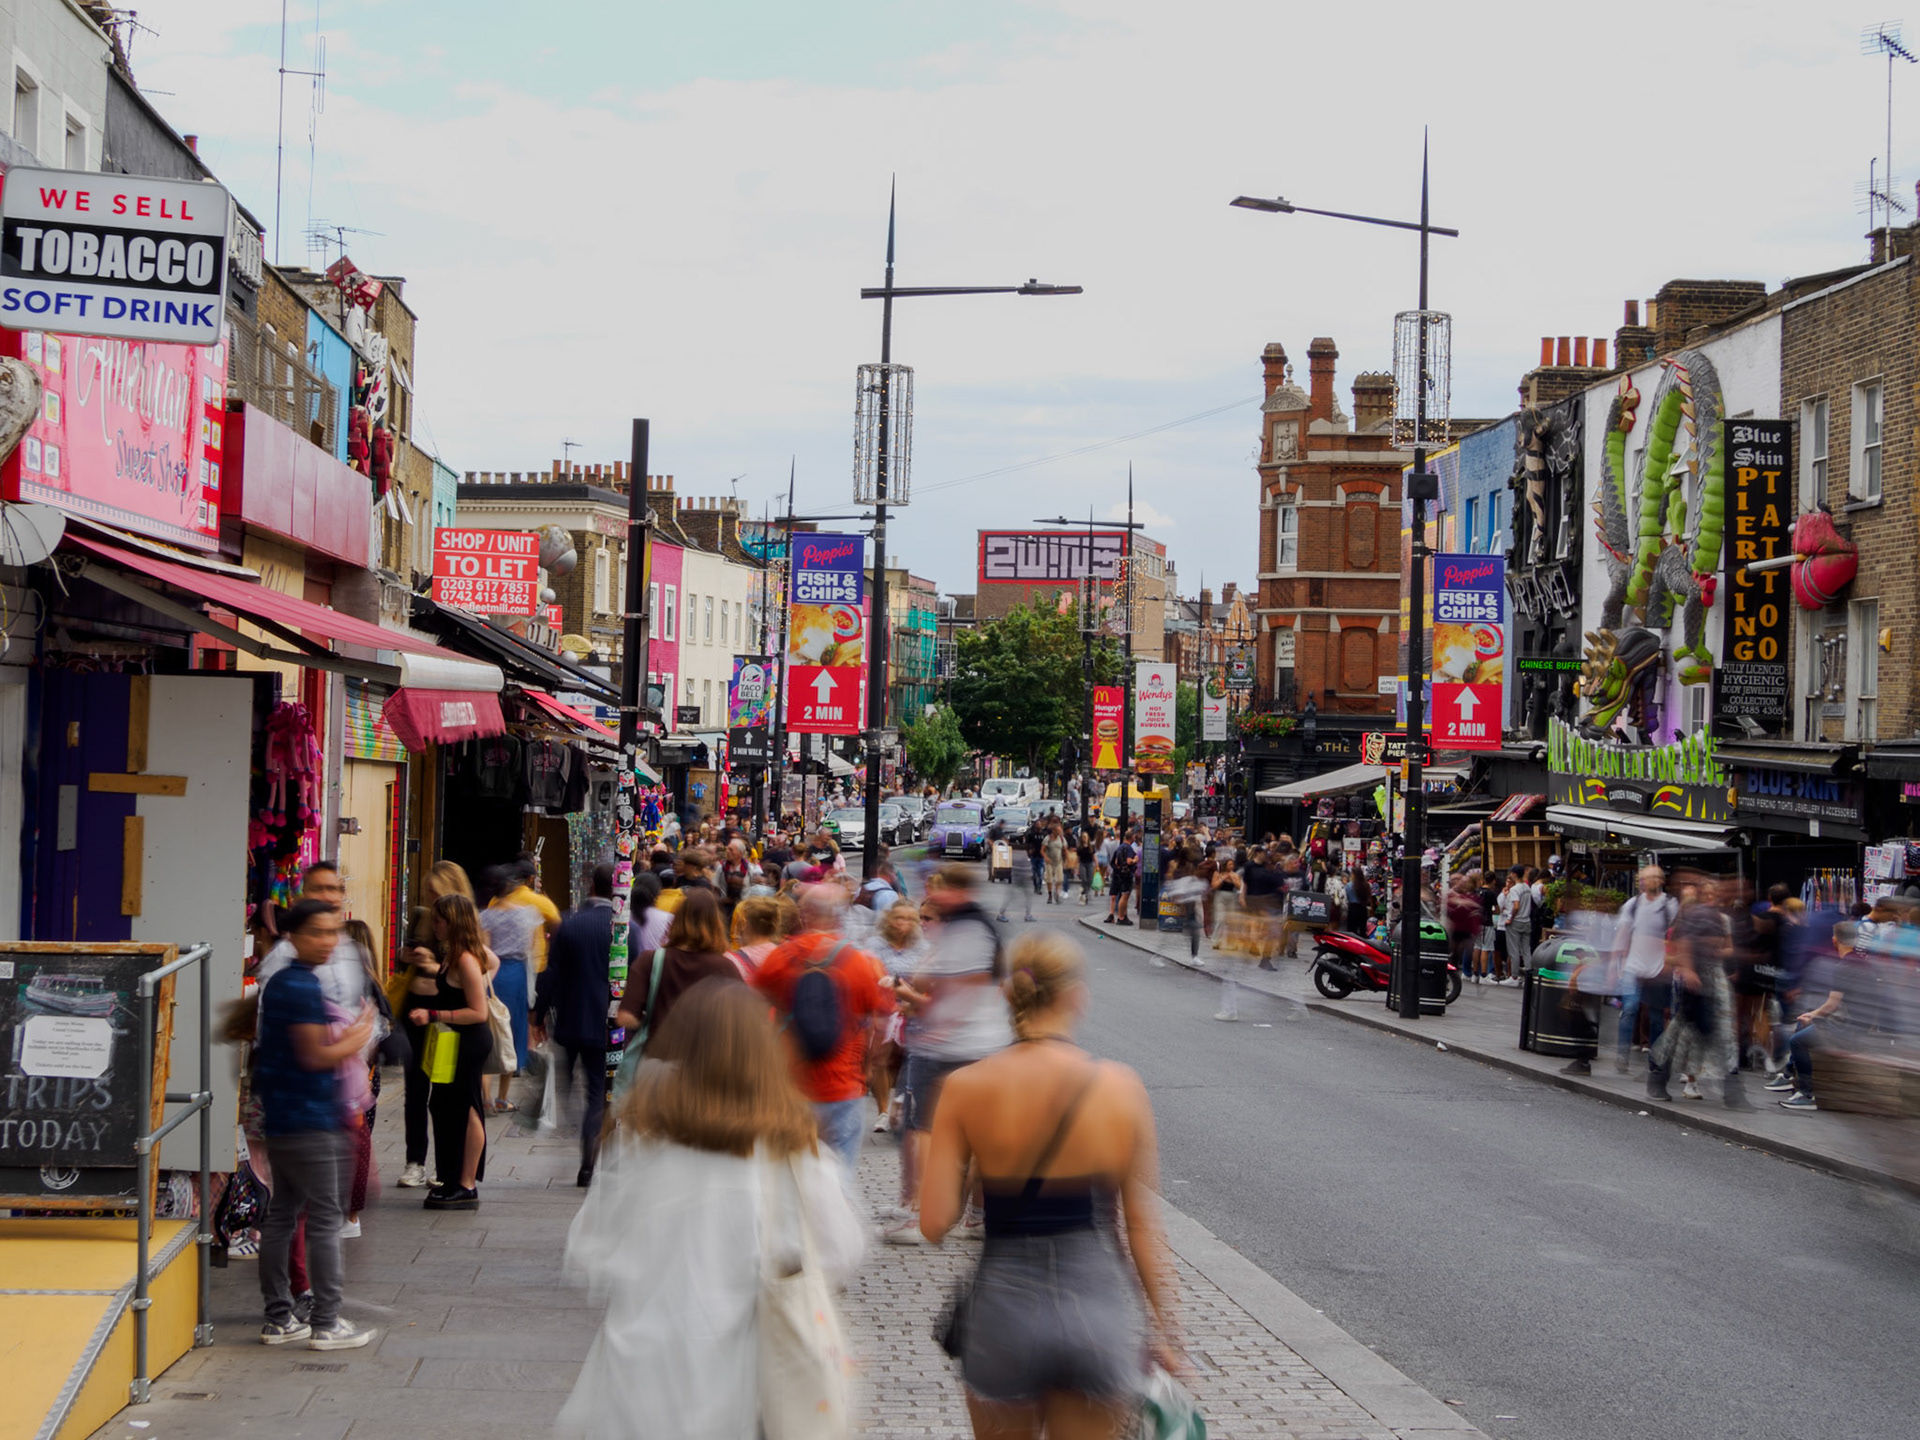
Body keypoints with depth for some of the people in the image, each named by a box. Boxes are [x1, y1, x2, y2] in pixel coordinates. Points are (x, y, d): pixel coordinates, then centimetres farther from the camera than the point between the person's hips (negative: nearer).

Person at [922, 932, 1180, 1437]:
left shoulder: (966, 1087, -8)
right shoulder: (1121, 1087, -7)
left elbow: (934, 1223, -8)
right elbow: (1143, 1224, -3)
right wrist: (1166, 1329, 6)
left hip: (1003, 1302, 0)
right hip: (1098, 1302, 0)